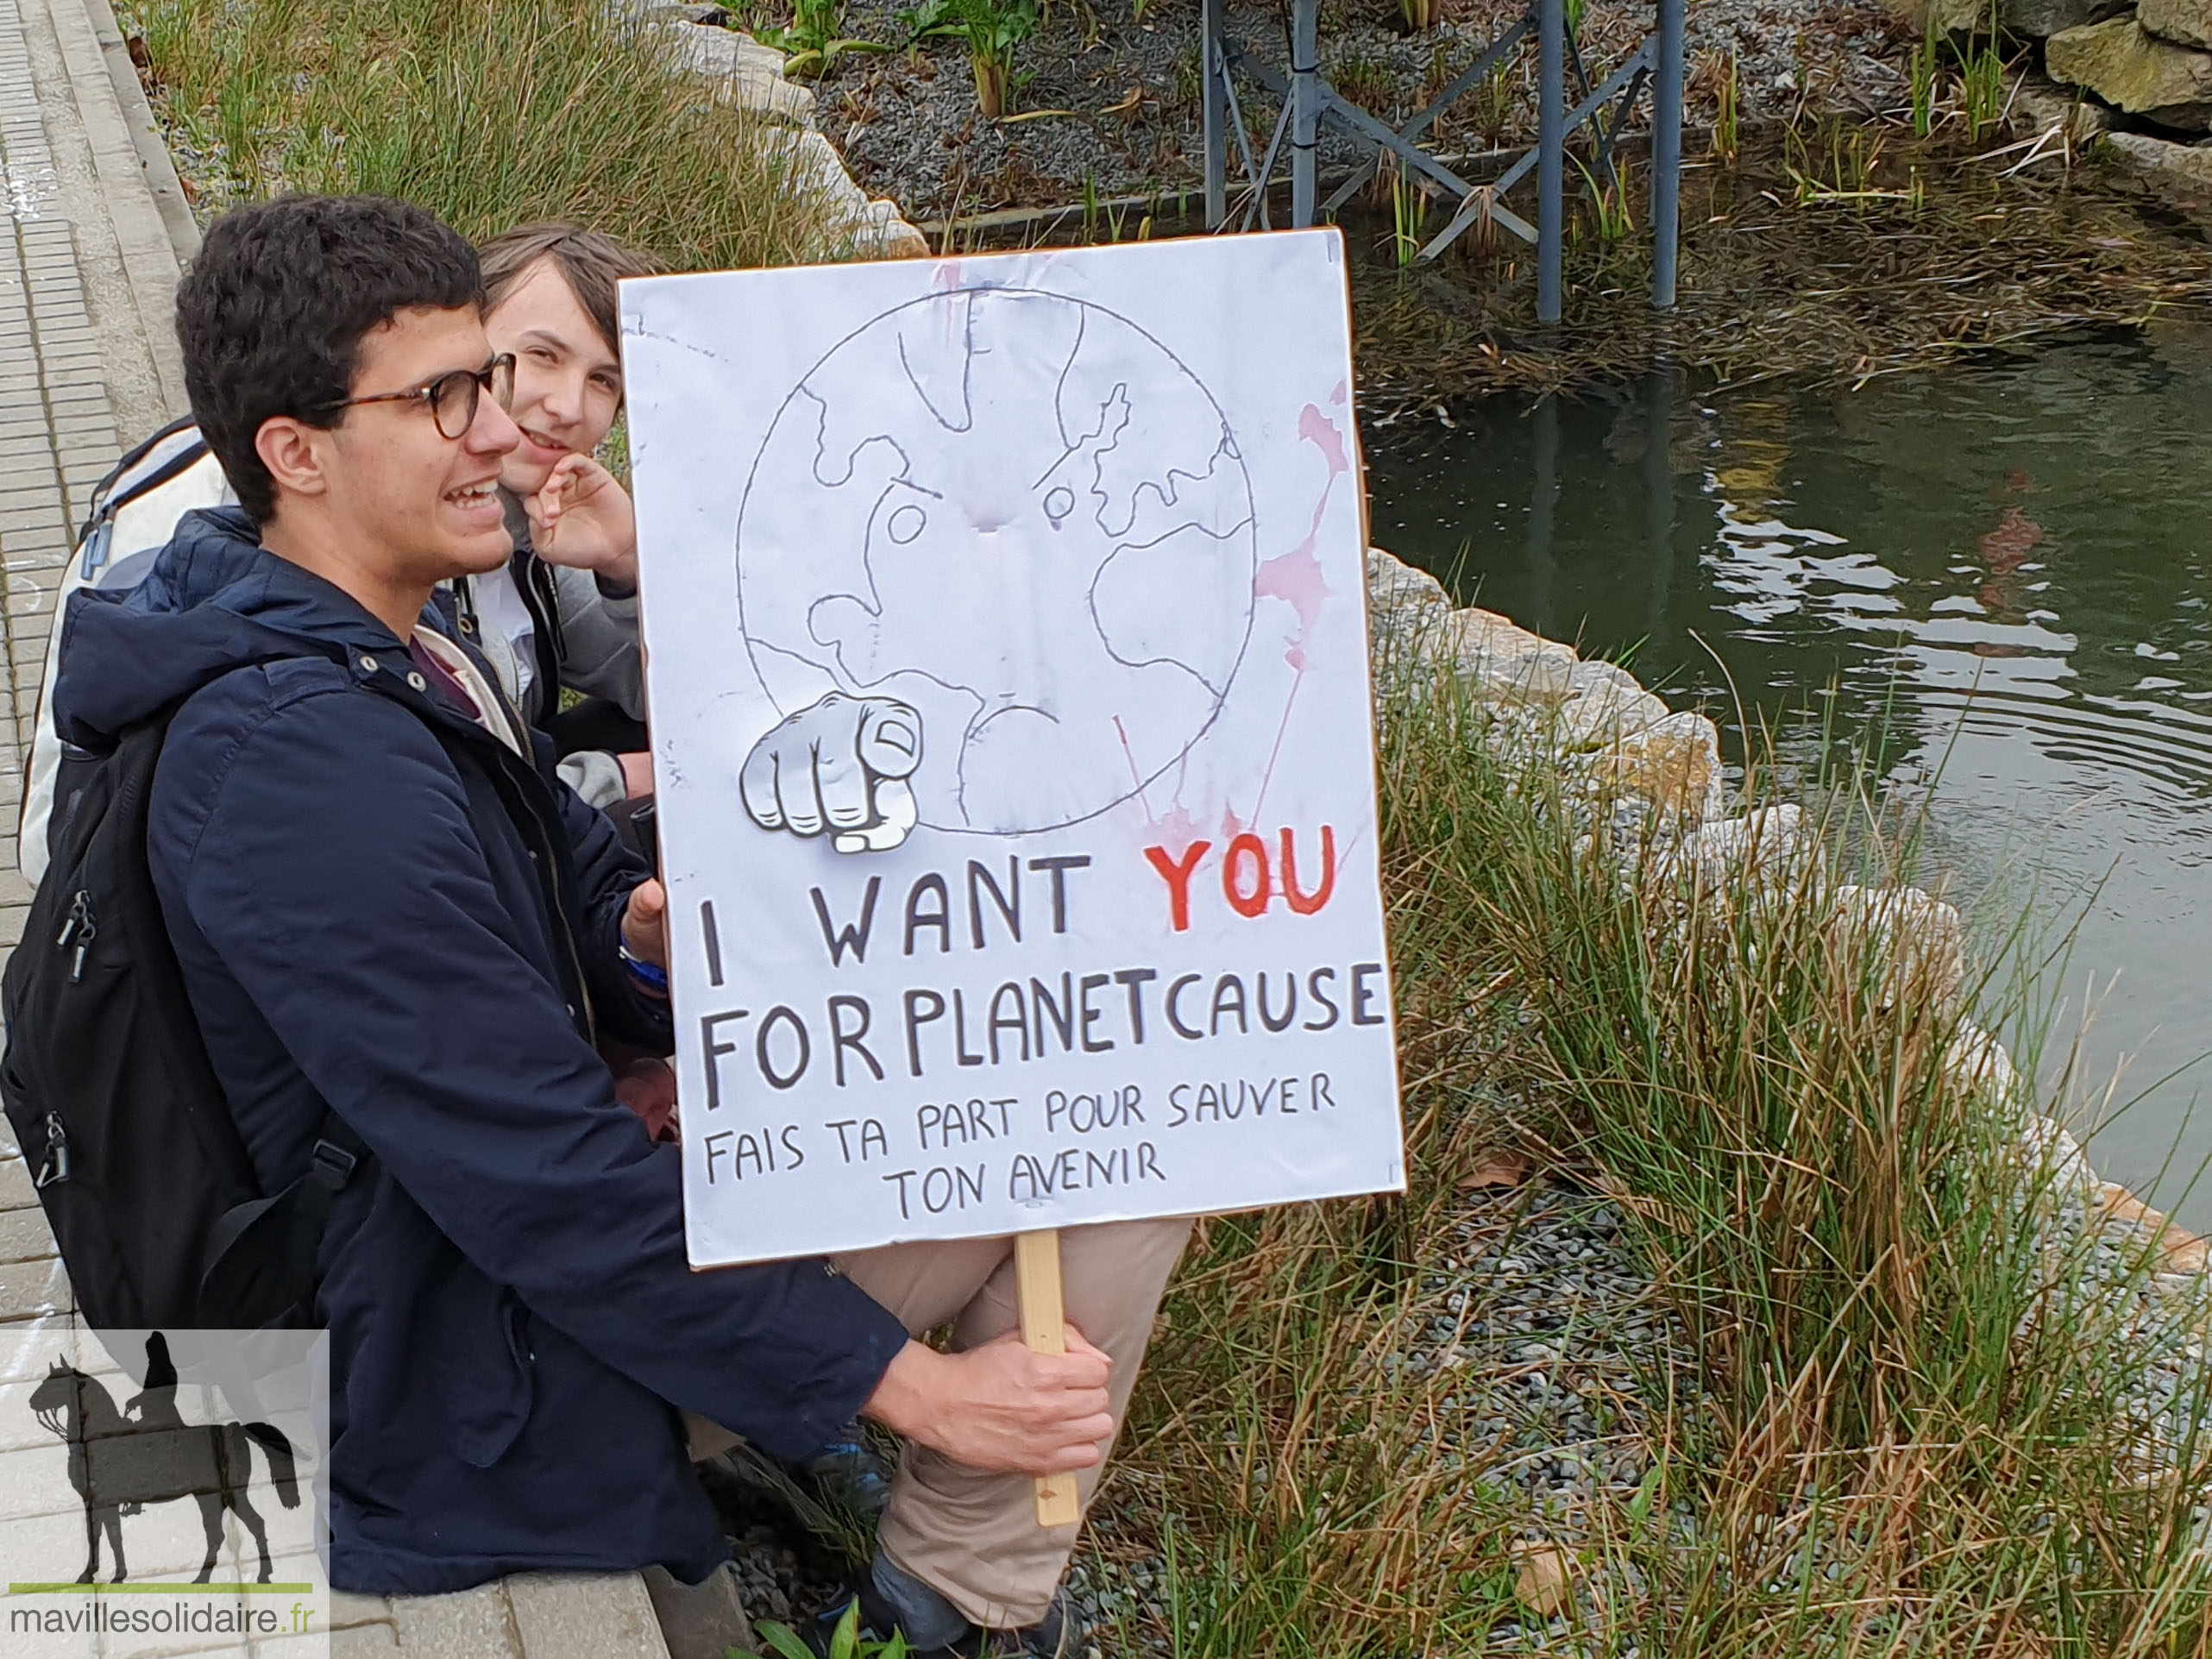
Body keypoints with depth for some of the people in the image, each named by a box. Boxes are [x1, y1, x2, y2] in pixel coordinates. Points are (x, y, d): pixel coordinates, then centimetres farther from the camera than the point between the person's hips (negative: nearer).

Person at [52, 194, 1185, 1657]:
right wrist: (915, 1386, -24)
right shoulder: (298, 759, -28)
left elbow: (579, 884, 15)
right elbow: (535, 1182, -29)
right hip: (484, 1402, -10)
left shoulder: (394, 656, 6)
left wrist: (656, 931, -12)